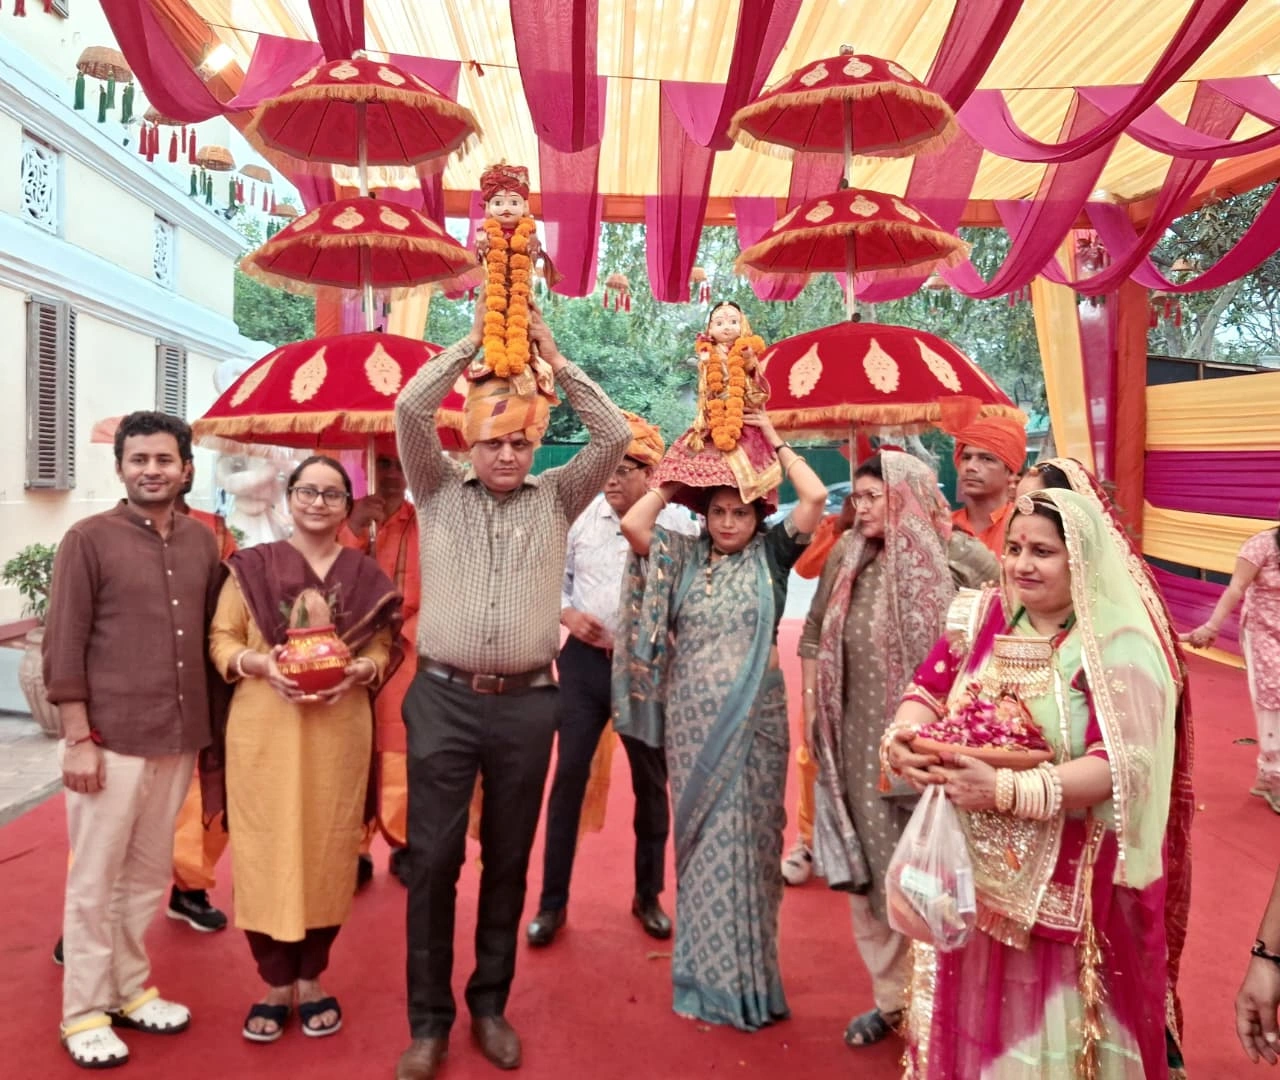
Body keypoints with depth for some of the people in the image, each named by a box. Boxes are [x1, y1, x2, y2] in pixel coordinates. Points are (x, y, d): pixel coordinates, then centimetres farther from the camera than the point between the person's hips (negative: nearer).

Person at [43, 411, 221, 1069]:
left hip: (179, 740, 5)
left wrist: (210, 728, 10)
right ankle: (84, 1013, 21)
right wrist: (78, 737, -12)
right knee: (94, 881, 7)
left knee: (149, 875, 15)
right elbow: (64, 647, -8)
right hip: (110, 740, -4)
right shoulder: (88, 540, -6)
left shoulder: (202, 543, 7)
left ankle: (130, 990, 31)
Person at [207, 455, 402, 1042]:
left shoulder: (366, 575, 6)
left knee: (328, 851, 8)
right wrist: (261, 664, -17)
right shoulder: (250, 566, 2)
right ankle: (276, 983, 20)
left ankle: (312, 979, 25)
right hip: (263, 729, -1)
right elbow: (221, 640, 1)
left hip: (340, 730, 1)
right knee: (265, 851, 3)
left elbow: (383, 649, 7)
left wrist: (357, 671, -14)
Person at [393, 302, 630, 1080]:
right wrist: (473, 342, 0)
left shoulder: (556, 497, 7)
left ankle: (491, 1006, 29)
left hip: (527, 704, 1)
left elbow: (615, 436, -2)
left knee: (509, 861, 12)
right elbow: (410, 412, -5)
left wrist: (555, 357, -1)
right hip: (444, 700, -1)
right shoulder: (439, 491, 6)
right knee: (434, 859, 3)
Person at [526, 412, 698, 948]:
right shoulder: (580, 515, -1)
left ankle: (648, 896, 32)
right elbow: (553, 576, 7)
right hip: (585, 661, 1)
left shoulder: (678, 523, -7)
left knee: (651, 781, 12)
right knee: (568, 777, 4)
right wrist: (567, 614, -10)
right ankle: (552, 902, 19)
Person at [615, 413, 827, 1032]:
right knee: (700, 834, 9)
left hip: (753, 715, -1)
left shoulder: (771, 554, 2)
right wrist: (674, 478, 1)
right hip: (691, 715, 2)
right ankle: (708, 971, 24)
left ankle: (745, 975, 22)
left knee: (746, 833, 6)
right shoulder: (684, 556, 6)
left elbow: (816, 498, -11)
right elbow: (632, 523, -9)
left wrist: (775, 443, -1)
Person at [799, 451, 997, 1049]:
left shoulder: (963, 560, -10)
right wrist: (811, 707, 8)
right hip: (864, 740, 4)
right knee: (873, 868, 13)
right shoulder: (847, 559, 1)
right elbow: (814, 636, 11)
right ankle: (891, 995, 32)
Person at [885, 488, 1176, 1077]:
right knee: (971, 1011, 18)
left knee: (1049, 1023, 11)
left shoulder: (1118, 649, -13)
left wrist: (1006, 790, -31)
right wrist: (901, 738, -18)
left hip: (1063, 883, -4)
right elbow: (926, 692, 4)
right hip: (969, 867, 4)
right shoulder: (982, 617, 2)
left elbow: (1119, 766, -21)